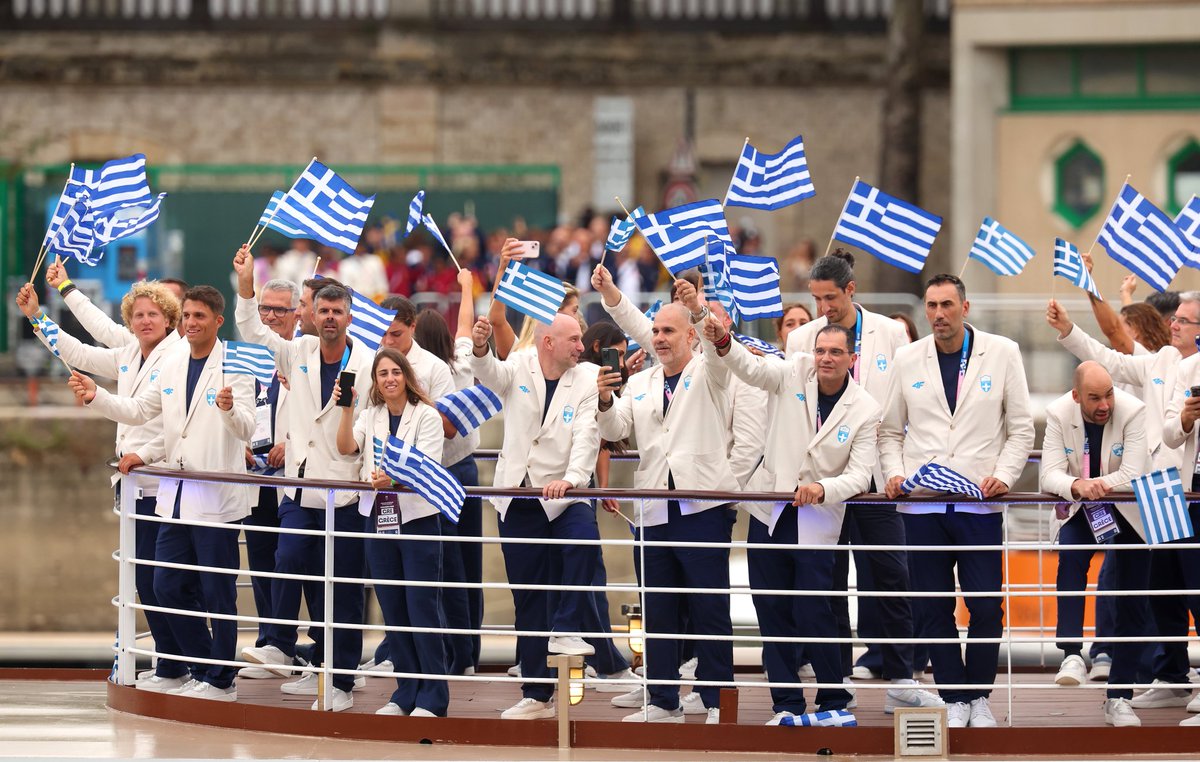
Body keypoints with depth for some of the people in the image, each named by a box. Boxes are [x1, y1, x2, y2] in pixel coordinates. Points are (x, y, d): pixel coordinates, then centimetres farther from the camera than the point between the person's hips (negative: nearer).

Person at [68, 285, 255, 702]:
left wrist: (230, 408, -41)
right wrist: (96, 397, 3)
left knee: (217, 592, -1)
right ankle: (203, 671, 22)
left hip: (217, 499, -7)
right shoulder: (172, 363, 10)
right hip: (176, 496, 7)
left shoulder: (234, 366, -9)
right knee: (168, 586, 9)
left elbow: (247, 429, -19)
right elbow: (138, 410, 18)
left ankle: (221, 681, 10)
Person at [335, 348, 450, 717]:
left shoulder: (426, 416, -3)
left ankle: (432, 697, -1)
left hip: (418, 517, -5)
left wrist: (394, 478, -34)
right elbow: (346, 448, -4)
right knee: (393, 610, 8)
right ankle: (406, 693, 16)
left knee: (422, 607, -6)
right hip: (379, 518, 5)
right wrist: (346, 410, -18)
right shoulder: (370, 417, 12)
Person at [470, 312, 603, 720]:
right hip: (518, 501, 2)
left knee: (583, 537, -35)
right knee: (528, 601, 6)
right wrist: (480, 348, -41)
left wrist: (572, 478, -33)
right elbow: (489, 373, -18)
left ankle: (567, 631, -22)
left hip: (562, 498, -2)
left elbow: (586, 435, -15)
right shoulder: (518, 369, 2)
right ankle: (535, 694, 14)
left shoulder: (587, 379, -3)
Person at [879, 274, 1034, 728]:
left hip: (980, 503, -2)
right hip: (922, 504, 2)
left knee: (987, 607, -4)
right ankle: (954, 699, 12)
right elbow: (890, 430, 15)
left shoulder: (1002, 353, 5)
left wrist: (1004, 474, -9)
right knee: (932, 609, 2)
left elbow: (1021, 428, 6)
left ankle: (979, 696, 12)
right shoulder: (908, 359, 10)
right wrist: (894, 472, -3)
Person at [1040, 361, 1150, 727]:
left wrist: (1097, 484, -38)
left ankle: (1119, 699, 8)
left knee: (1130, 606, 0)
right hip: (1080, 511, 1)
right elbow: (1049, 476, -22)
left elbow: (1134, 474, -26)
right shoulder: (1059, 413, -15)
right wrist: (1077, 486, -42)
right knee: (1070, 558, -31)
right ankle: (1072, 655, -35)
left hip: (1128, 512, -1)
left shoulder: (1132, 411, -21)